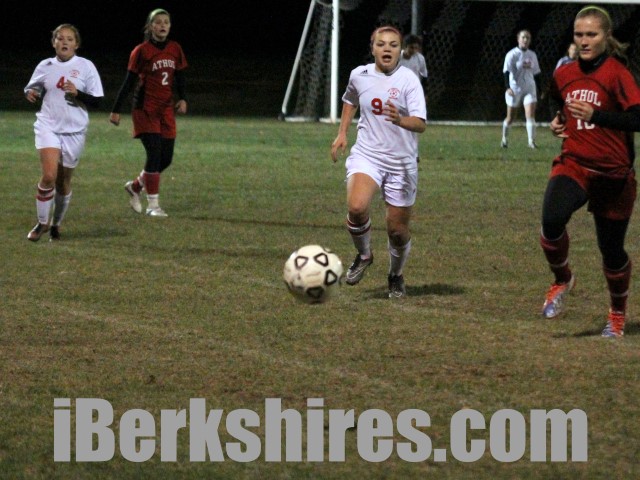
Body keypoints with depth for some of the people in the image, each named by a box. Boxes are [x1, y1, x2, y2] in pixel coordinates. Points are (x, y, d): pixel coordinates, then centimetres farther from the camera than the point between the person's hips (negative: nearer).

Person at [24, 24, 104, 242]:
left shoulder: (86, 67, -1)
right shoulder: (45, 66, 4)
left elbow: (97, 101, -1)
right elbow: (32, 88, 19)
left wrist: (77, 94, -18)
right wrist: (31, 93, -5)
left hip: (74, 131, 0)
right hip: (48, 127, 0)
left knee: (63, 181, 8)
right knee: (49, 175, -18)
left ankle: (56, 223, 29)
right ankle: (42, 222, -4)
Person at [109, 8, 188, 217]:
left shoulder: (175, 50, 7)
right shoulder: (141, 51, -7)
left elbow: (180, 76, 15)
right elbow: (129, 82, -6)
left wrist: (182, 99, -3)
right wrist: (116, 110, -6)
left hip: (166, 110, 6)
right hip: (145, 109, -5)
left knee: (166, 158, 3)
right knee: (154, 153, -14)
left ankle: (135, 186, 28)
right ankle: (153, 205, -6)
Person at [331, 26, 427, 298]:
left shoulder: (408, 80, -11)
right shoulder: (359, 76, 2)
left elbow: (421, 124, -21)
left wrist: (400, 120, -41)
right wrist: (342, 133, 18)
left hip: (401, 163, -2)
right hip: (366, 155, 2)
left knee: (397, 229, 3)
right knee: (357, 207, -26)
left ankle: (396, 276, 33)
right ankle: (363, 255, 3)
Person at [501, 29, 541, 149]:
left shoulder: (532, 55, 8)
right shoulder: (512, 54, -9)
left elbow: (536, 73, 17)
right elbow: (506, 71, -17)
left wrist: (538, 89, 17)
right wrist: (508, 87, -29)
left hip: (529, 89, 3)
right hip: (515, 89, -3)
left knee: (531, 115, -13)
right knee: (510, 117, 8)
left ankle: (532, 142, -15)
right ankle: (504, 139, 29)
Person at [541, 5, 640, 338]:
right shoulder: (564, 75, 6)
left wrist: (595, 115, -33)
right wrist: (559, 122, 8)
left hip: (613, 173, -3)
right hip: (573, 165, 3)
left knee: (611, 248, 8)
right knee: (552, 220, -28)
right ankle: (562, 279, 1)